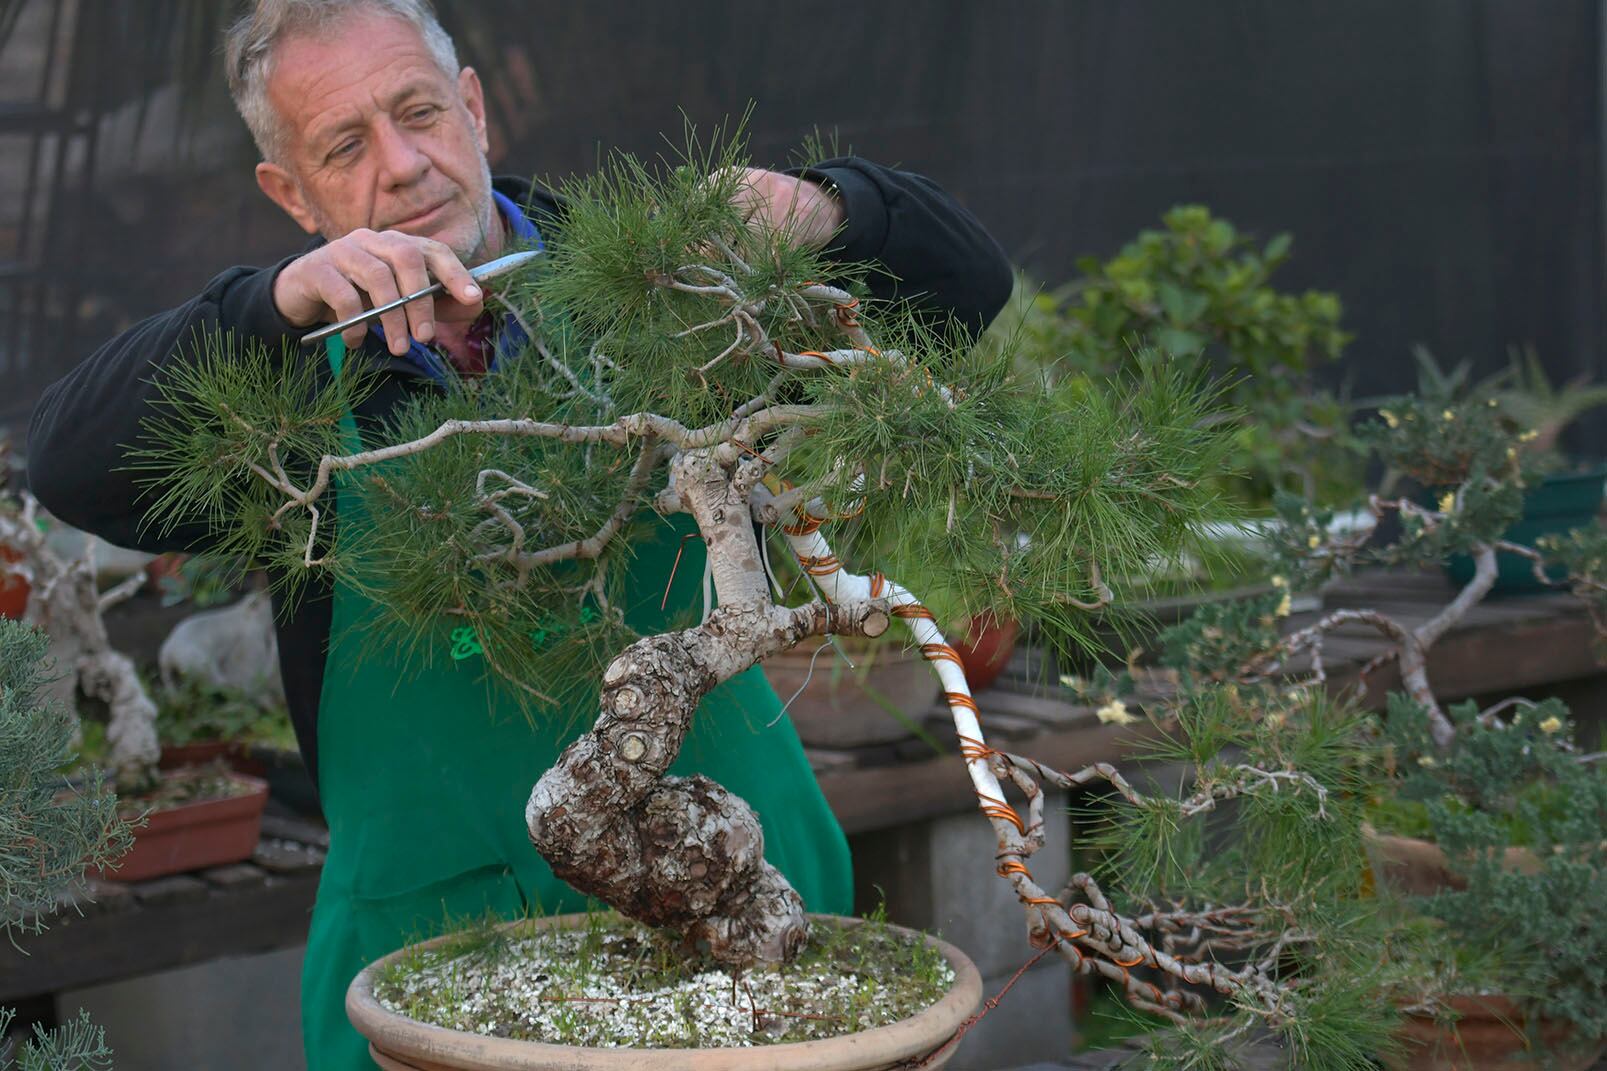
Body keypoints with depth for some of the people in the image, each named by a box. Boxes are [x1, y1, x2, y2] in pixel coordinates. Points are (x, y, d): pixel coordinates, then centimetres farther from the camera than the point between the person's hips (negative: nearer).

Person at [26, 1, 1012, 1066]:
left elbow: (965, 284, 1)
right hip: (436, 928, 0)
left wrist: (826, 211, -20)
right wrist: (281, 300, -31)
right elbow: (72, 465, -19)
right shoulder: (298, 363, -2)